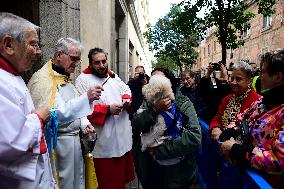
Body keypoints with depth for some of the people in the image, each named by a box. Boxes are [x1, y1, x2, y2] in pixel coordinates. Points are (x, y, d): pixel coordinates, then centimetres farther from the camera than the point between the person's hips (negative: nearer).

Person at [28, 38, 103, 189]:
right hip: (59, 142, -8)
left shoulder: (65, 78, 10)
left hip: (74, 138, 9)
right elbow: (54, 114, -30)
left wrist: (84, 124, 3)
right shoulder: (42, 79, -18)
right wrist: (86, 97, -35)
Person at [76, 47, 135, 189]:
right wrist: (107, 109, -23)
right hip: (105, 141, -5)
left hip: (123, 136, 6)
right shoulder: (83, 80, -6)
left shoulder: (113, 76, 13)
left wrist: (127, 99, 0)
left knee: (122, 176, 18)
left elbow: (126, 90, 23)